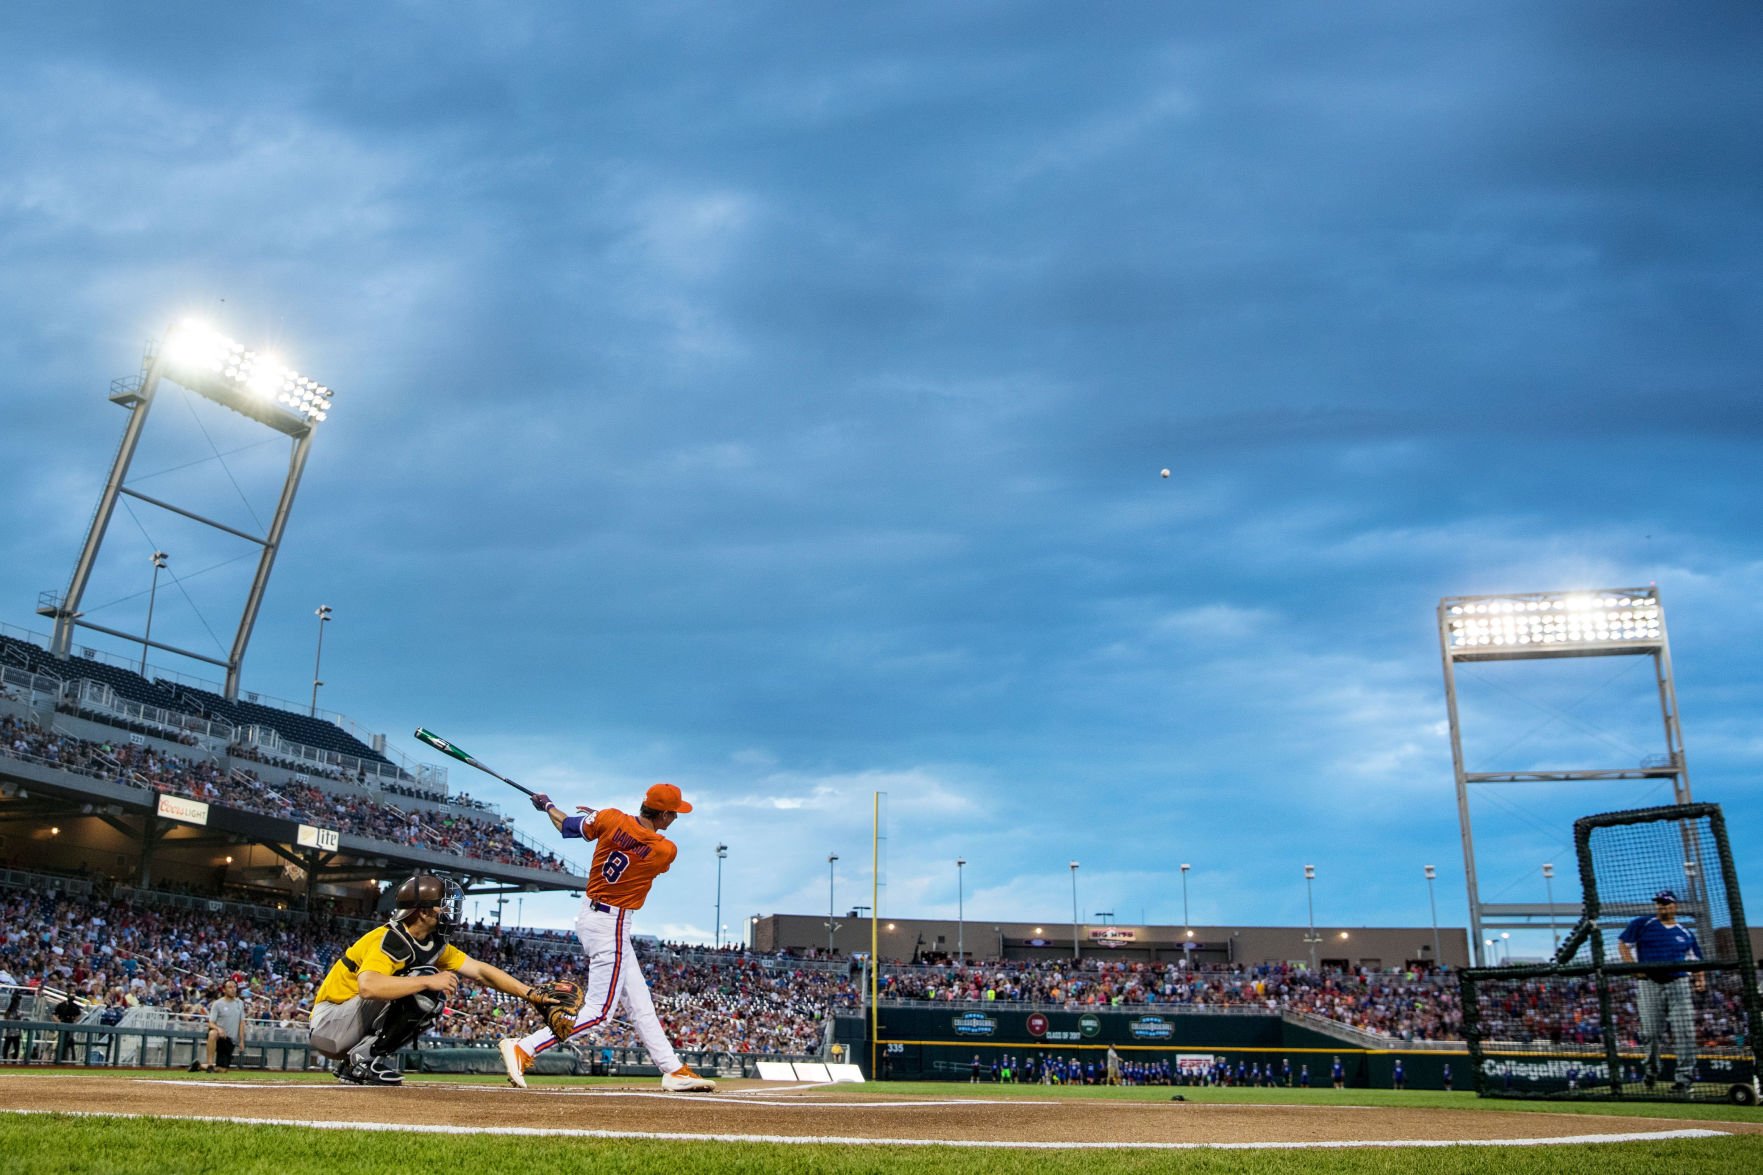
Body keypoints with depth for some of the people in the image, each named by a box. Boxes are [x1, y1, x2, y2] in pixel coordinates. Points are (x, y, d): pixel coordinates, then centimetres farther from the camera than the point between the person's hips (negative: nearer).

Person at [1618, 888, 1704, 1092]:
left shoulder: (1686, 933, 14)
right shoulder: (1642, 924, 6)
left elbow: (1695, 959, 16)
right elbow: (1622, 943, 4)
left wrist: (1700, 978, -3)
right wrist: (1632, 966, -9)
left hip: (1678, 983, 2)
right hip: (1649, 983, -1)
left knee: (1684, 1030, -7)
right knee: (1651, 1031, 1)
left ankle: (1685, 1073, -3)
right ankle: (1651, 1070, 20)